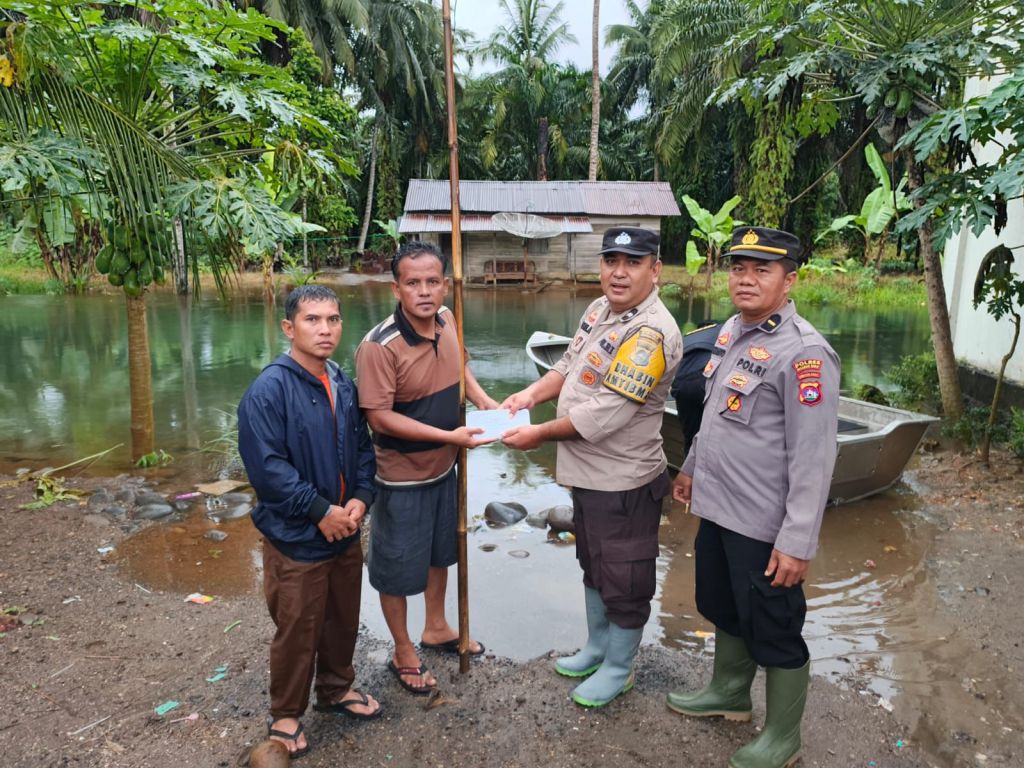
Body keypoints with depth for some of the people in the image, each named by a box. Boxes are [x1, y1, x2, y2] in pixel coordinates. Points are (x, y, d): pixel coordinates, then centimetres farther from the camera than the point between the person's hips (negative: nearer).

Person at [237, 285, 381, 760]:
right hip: (296, 538, -6)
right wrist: (321, 511, -20)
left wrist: (360, 497, -7)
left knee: (343, 619, 22)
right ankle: (285, 715, 35)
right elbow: (266, 467, -23)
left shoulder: (344, 385, 1)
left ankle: (336, 689, 46)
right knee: (297, 632, 11)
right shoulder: (268, 390, -20)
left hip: (346, 532, 6)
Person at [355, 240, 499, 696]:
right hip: (402, 476, -7)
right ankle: (403, 653, 35)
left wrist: (482, 399, 0)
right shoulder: (379, 347, -27)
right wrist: (450, 436, -27)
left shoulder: (446, 321, -6)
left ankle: (436, 628, 48)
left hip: (443, 467, 7)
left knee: (440, 551, 24)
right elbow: (380, 418, -26)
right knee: (397, 567, 11)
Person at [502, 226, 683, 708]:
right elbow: (570, 366, 13)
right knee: (593, 564, 25)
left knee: (622, 579, 10)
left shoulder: (651, 333, -25)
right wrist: (530, 395, -5)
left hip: (623, 480, -9)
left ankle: (619, 668, 33)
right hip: (587, 473, 9)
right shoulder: (599, 309, 4)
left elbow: (607, 412, -27)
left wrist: (540, 433, -18)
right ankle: (597, 646, 47)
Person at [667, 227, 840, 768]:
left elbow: (813, 456, -22)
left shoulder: (803, 352, -20)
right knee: (723, 611, 25)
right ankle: (729, 693, 49)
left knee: (773, 631, 10)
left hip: (764, 526, -8)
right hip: (716, 508, 8)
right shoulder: (732, 330, 6)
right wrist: (691, 468, 25)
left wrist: (797, 541, -22)